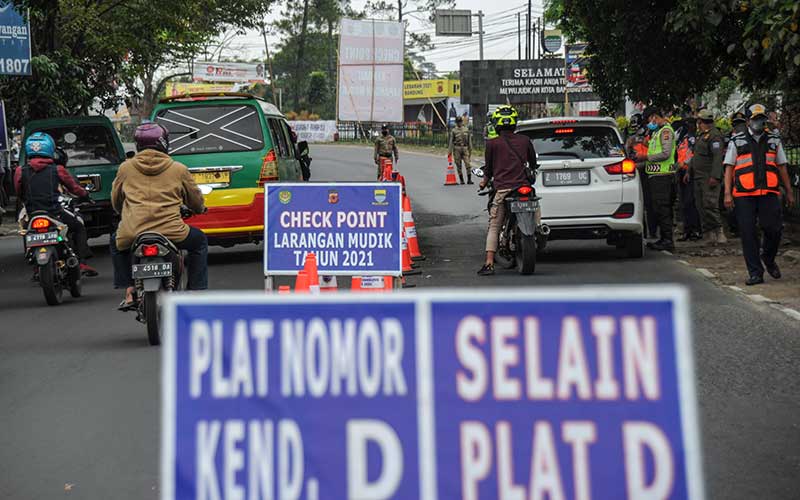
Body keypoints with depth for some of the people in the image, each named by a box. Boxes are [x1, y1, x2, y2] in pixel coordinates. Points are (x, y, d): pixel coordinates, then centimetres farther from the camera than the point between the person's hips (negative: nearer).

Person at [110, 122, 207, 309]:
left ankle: (129, 292, 21)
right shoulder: (179, 169, 8)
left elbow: (115, 200, 24)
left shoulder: (126, 168, 11)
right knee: (199, 241, 26)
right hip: (170, 232, -1)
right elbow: (196, 199, 20)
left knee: (116, 243, 35)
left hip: (132, 233, 1)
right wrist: (199, 209, 45)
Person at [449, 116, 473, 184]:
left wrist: (470, 150, 14)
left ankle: (469, 179, -7)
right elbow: (451, 141, 2)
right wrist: (450, 151, -1)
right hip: (457, 149, -1)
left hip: (465, 148, 1)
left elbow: (469, 140, 16)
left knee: (467, 164, -9)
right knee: (459, 165, 2)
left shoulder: (466, 130, 11)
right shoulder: (454, 131, 3)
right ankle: (461, 180, 10)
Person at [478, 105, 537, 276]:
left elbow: (489, 167, 8)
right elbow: (533, 164, 20)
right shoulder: (524, 141, 8)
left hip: (502, 189, -2)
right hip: (524, 186, 2)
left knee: (494, 228, -1)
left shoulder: (492, 143, 1)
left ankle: (489, 263, -11)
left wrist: (484, 182, 29)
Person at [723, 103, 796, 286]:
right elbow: (729, 167, 6)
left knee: (774, 229, -6)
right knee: (748, 234, -2)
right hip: (744, 195, -1)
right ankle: (755, 273, 5)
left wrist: (789, 192, 15)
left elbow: (782, 167, 19)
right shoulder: (737, 141, 9)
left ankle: (768, 259, 23)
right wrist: (727, 193, -4)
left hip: (769, 194, 2)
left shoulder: (774, 140, 16)